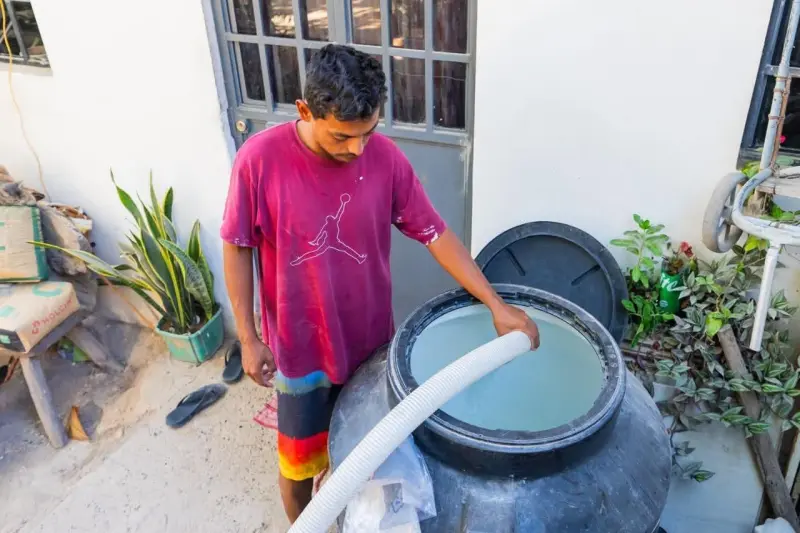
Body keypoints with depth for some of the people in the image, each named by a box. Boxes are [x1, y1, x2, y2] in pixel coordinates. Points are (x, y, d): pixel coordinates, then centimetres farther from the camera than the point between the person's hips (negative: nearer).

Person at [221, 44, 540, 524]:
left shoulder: (386, 158, -15)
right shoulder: (260, 160, -21)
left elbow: (436, 234, -9)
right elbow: (237, 248, -10)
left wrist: (497, 305, -14)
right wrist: (249, 338, -9)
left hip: (370, 339, 3)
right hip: (300, 346, -2)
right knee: (298, 457, 17)